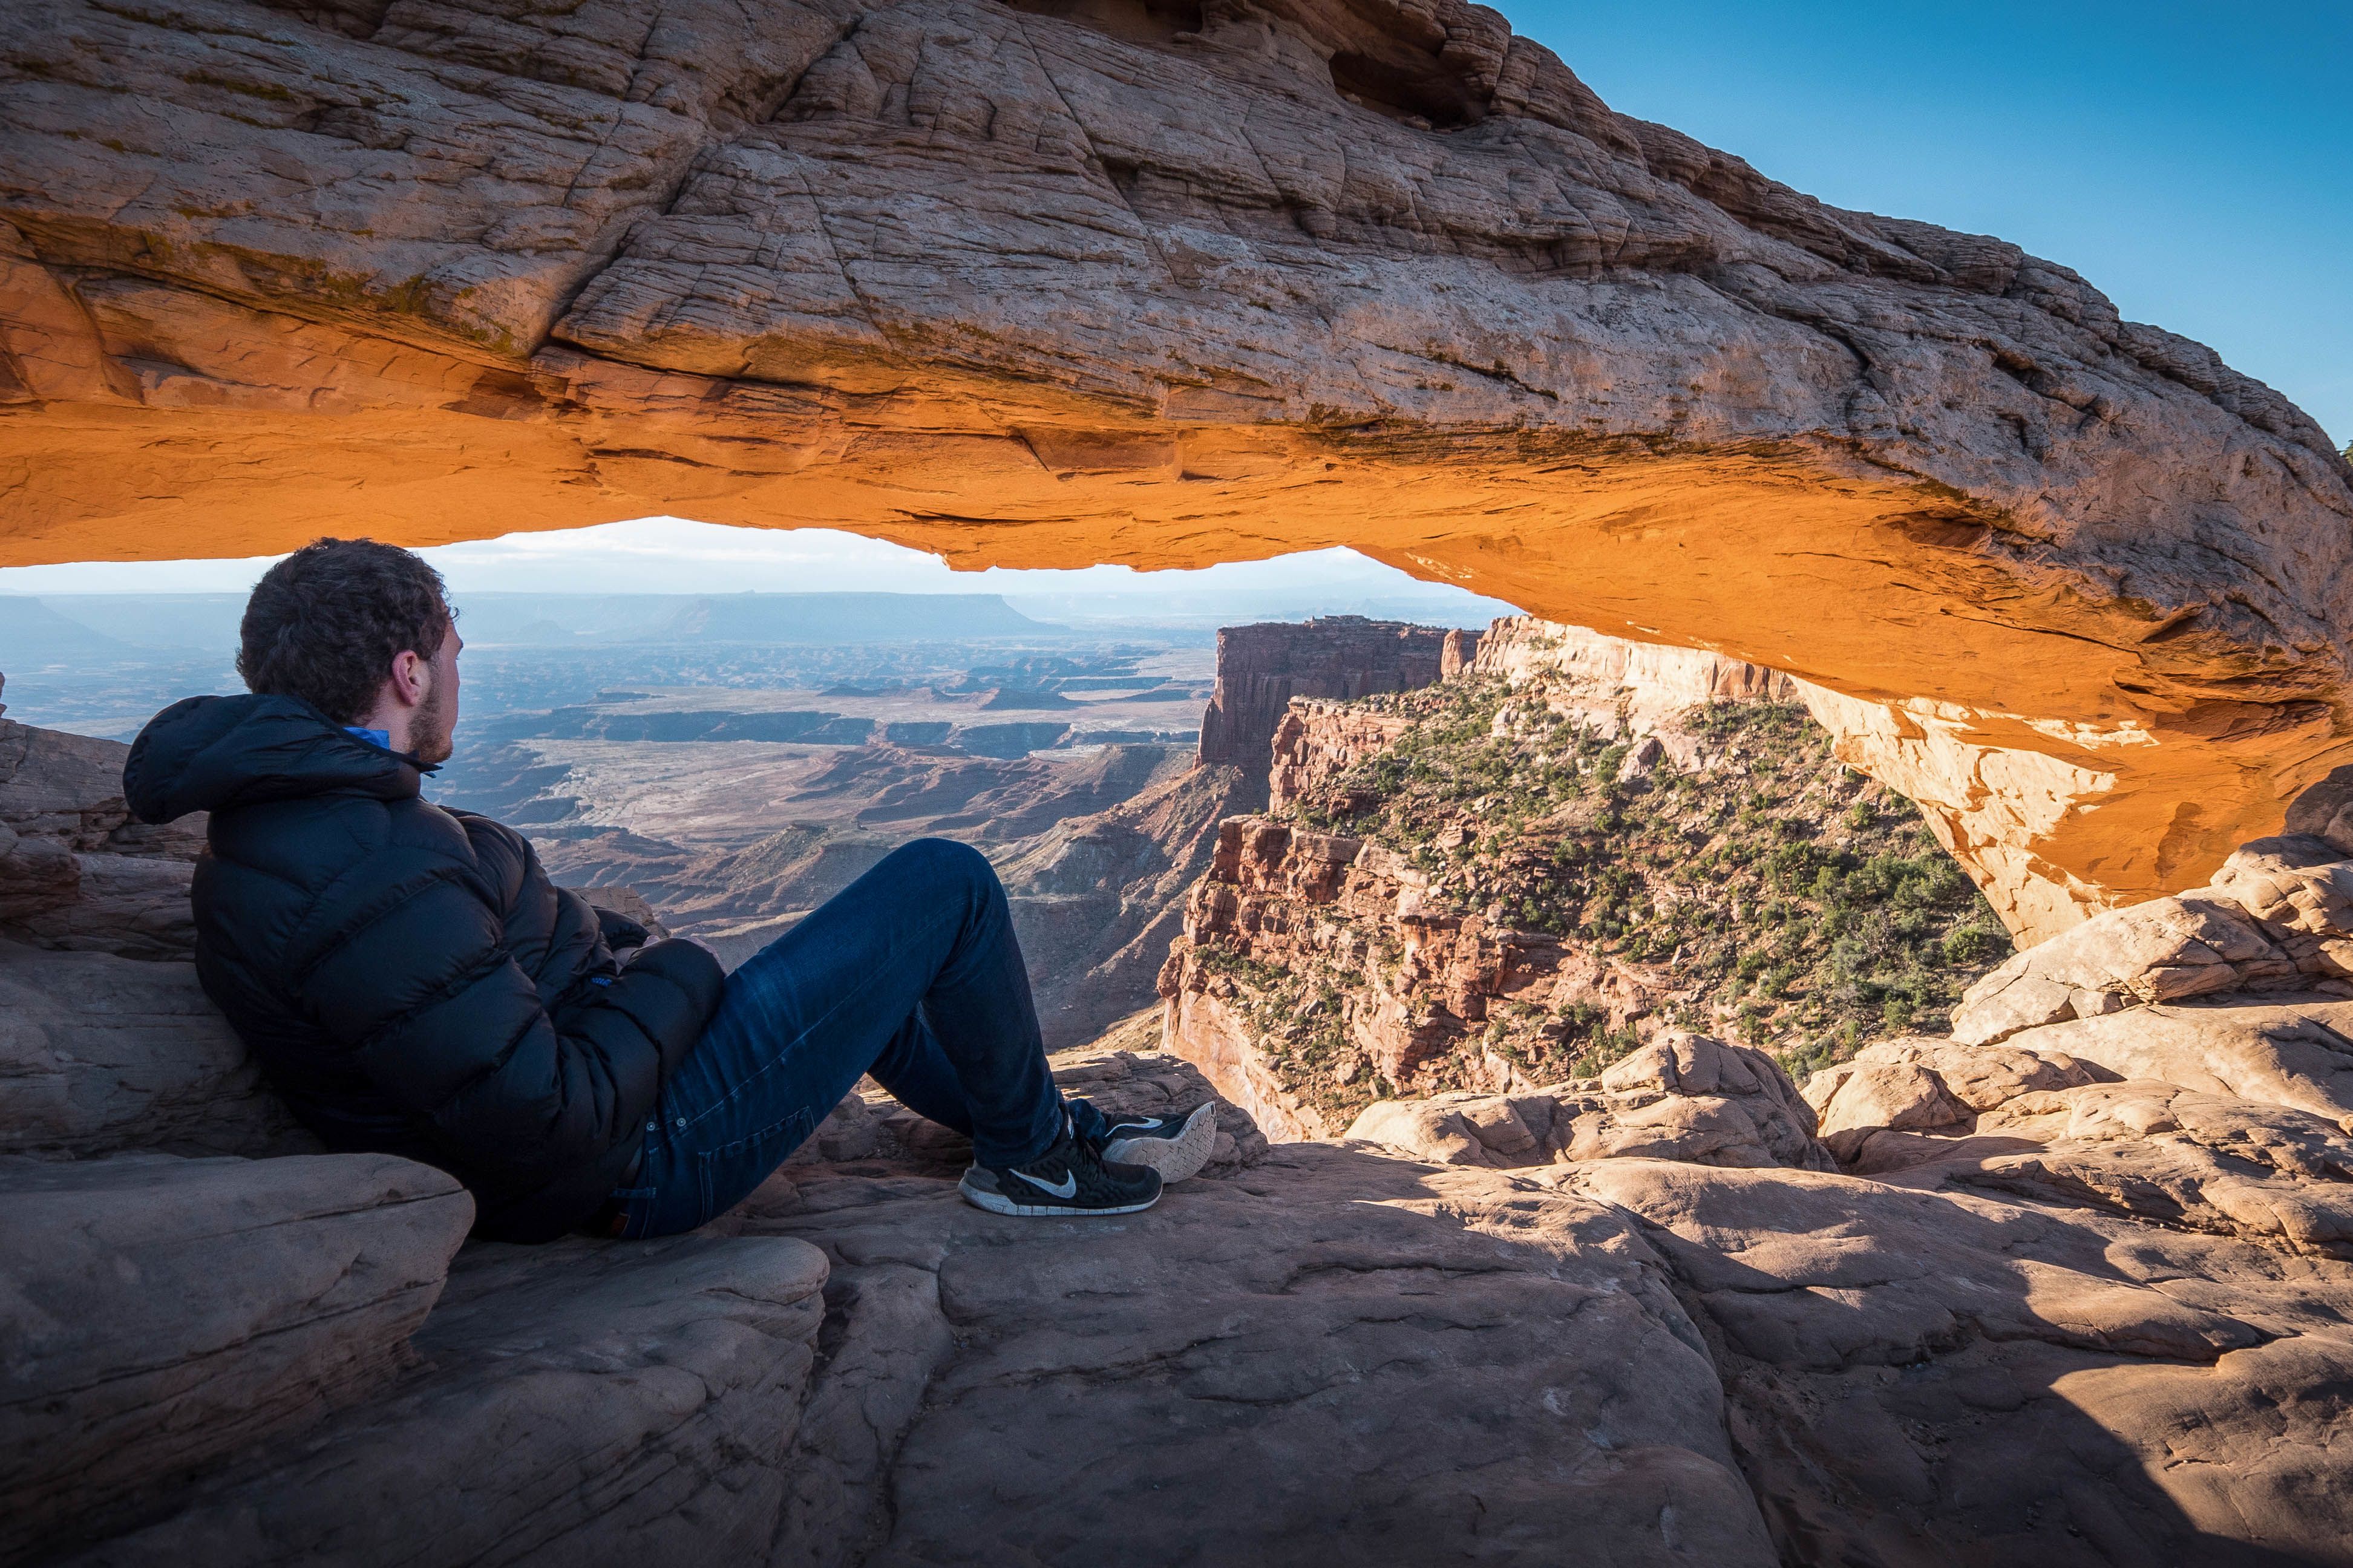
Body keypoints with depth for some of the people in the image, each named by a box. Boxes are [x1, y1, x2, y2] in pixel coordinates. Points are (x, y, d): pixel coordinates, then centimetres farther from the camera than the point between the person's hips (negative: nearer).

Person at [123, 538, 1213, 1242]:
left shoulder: (268, 829, 5)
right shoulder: (367, 875, -29)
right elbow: (547, 1120, -29)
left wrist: (613, 948, 6)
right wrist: (674, 978, -14)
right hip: (649, 1158, -10)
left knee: (874, 962, 27)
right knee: (946, 882, -6)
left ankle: (1064, 1128, 36)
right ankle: (1032, 1153, 15)